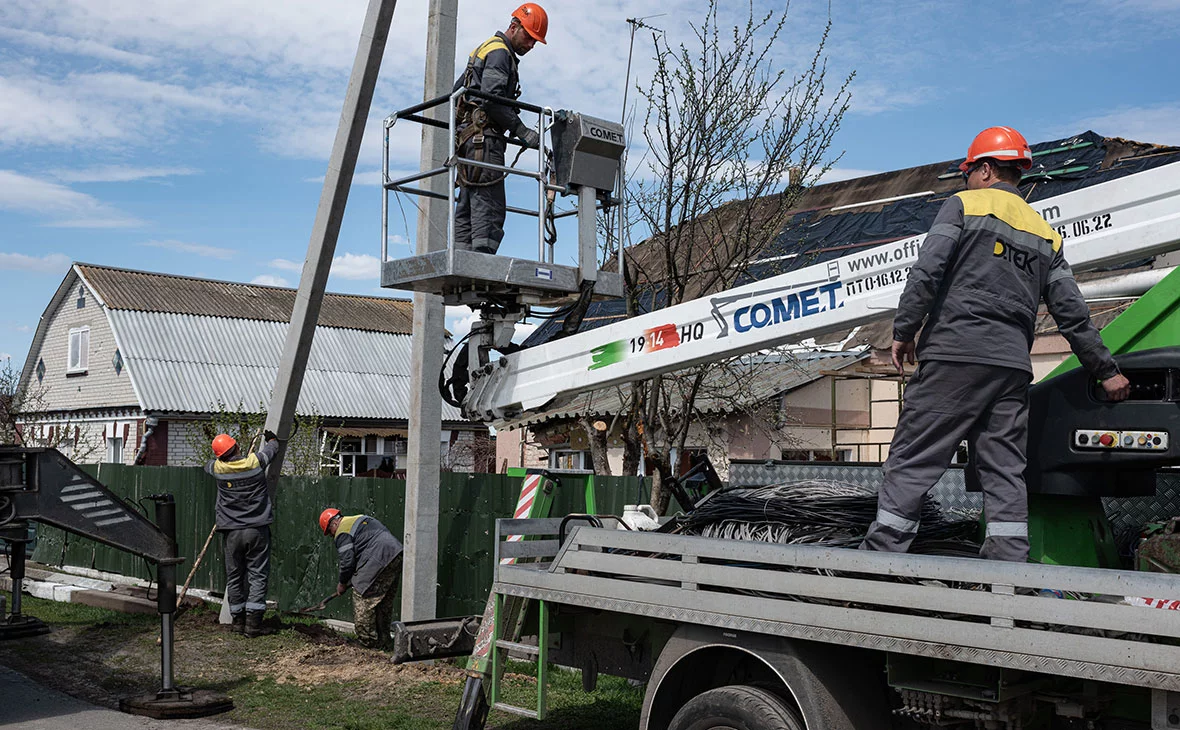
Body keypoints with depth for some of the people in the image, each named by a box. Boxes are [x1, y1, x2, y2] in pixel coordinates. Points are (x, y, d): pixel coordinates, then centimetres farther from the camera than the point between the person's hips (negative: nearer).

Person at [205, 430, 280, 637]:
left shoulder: (218, 468, -3)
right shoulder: (255, 461, -5)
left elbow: (208, 465, 23)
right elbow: (271, 449, 17)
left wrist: (223, 457, 40)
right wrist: (272, 438, 39)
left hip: (231, 532, 1)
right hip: (257, 530, -1)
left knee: (234, 577, 11)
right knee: (257, 576, 1)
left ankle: (238, 621, 17)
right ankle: (253, 622, -4)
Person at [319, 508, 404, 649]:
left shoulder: (343, 533, -1)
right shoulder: (360, 519, 28)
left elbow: (347, 561, -7)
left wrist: (342, 583, 11)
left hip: (379, 562, -10)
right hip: (397, 555, 10)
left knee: (363, 600, 1)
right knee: (385, 602, 17)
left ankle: (368, 641, 5)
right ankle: (383, 640, 25)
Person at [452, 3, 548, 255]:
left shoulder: (485, 49, 28)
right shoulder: (499, 52, -5)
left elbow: (456, 92, 32)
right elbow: (492, 98, -18)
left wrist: (460, 124, 31)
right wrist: (521, 131, -18)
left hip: (467, 136, 10)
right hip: (484, 138, -10)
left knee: (467, 206, 4)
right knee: (489, 206, -16)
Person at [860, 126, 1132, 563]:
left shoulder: (964, 205, 5)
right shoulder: (1045, 233, 21)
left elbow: (926, 272, -9)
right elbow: (1073, 313, 17)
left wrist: (903, 331, -3)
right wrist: (1107, 371, 24)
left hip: (954, 354, -5)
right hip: (1013, 367, 5)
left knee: (912, 461, -4)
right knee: (1005, 472, 7)